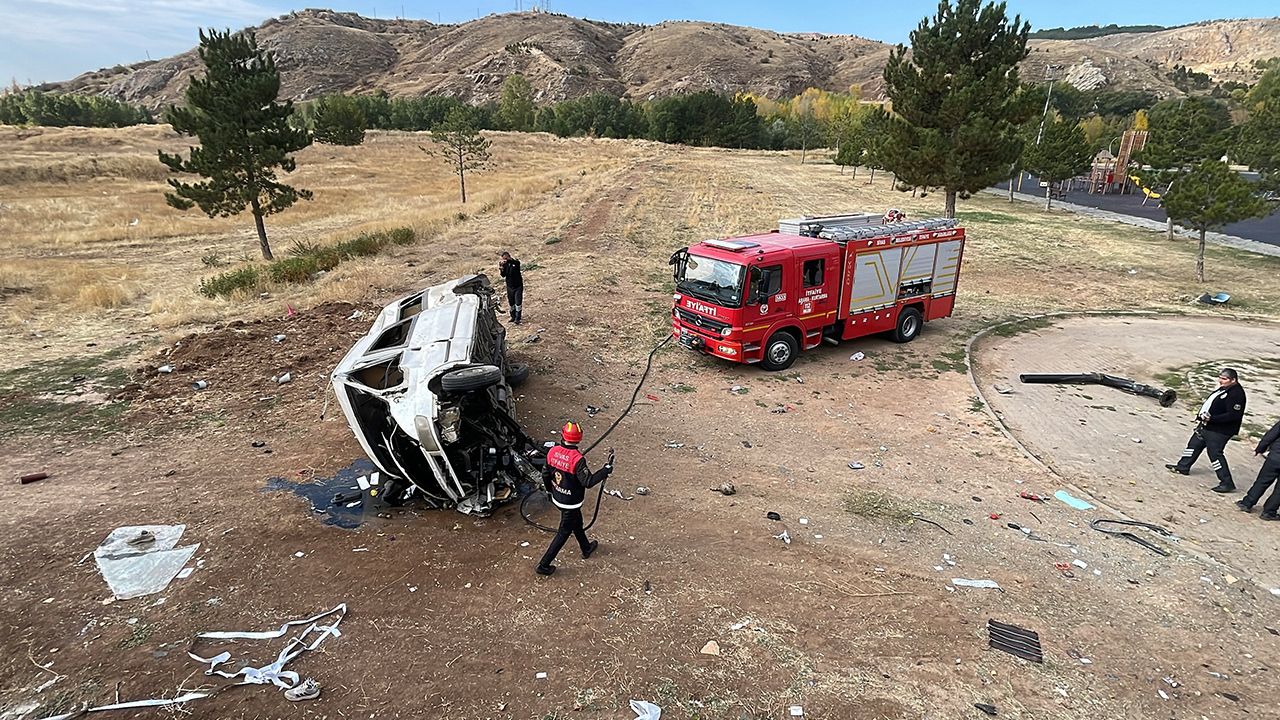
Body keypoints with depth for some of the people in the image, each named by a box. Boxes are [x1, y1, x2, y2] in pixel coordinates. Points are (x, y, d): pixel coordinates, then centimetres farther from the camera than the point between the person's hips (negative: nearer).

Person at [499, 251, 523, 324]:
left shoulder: (516, 262, -9)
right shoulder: (504, 265, 0)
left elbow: (516, 263, -35)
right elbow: (503, 276, -11)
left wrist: (508, 260, -51)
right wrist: (502, 270, -32)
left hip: (518, 286, -4)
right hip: (509, 287, 4)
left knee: (518, 302, -11)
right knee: (511, 303, 11)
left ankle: (517, 318, -9)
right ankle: (513, 317, 25)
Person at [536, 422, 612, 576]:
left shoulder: (553, 451, -11)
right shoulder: (577, 459, -30)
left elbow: (545, 474, 2)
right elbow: (588, 481, -29)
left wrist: (549, 490, 21)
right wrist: (607, 468, -26)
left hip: (557, 498, 7)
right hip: (571, 503, -7)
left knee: (577, 523, 29)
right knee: (563, 533, 11)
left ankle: (586, 549, 51)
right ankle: (543, 565, 17)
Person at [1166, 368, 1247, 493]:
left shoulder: (1235, 394, -21)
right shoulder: (1223, 389, 9)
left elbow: (1233, 415, -26)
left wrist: (1211, 418, -25)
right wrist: (1202, 415, 10)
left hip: (1219, 431, -10)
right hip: (1207, 426, 10)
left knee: (1215, 453, -8)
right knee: (1194, 444, 20)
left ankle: (1227, 483, 0)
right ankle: (1183, 467, 35)